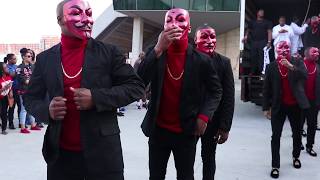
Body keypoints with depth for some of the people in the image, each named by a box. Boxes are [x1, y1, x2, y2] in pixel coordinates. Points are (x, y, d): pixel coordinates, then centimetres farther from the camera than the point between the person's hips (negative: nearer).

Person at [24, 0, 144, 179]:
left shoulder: (109, 52, -3)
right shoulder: (45, 58, 4)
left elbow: (136, 87, -5)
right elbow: (31, 98, 11)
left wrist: (96, 97, -18)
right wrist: (47, 110, -11)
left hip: (103, 152, -2)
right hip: (60, 153, 2)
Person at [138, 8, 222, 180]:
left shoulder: (201, 60, -7)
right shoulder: (154, 53, -4)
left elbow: (216, 90, 5)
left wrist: (204, 115, -11)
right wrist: (159, 48, -27)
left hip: (187, 131, -1)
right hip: (158, 130, 1)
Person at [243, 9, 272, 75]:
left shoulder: (267, 22, 14)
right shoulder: (252, 22, 22)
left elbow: (269, 32, 5)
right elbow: (248, 30, 19)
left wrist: (269, 42, -8)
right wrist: (246, 36, -2)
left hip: (263, 42, -2)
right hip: (254, 42, 2)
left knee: (262, 57, -11)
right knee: (253, 57, -1)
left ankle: (261, 71, -11)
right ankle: (253, 71, 5)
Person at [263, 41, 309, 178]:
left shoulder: (297, 62, -1)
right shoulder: (271, 67, -3)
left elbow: (305, 75, -19)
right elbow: (266, 88, -1)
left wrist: (291, 67, -33)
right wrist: (266, 107, -2)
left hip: (295, 105, 1)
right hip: (278, 106, -1)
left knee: (297, 133, 16)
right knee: (276, 136, -2)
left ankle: (296, 157, 39)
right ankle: (275, 166, 4)